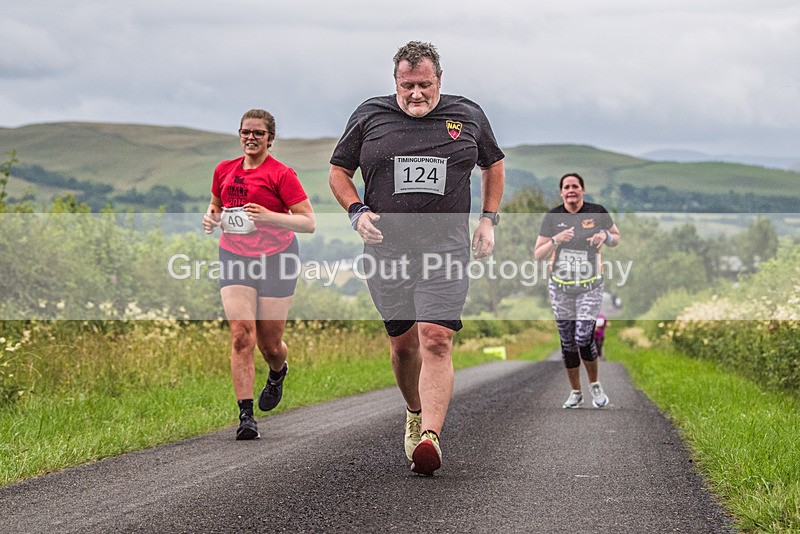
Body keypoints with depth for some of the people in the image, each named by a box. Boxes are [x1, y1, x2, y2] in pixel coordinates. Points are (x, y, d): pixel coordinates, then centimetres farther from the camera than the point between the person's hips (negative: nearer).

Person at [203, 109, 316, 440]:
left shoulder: (281, 174, -8)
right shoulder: (224, 170, 7)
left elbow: (309, 222, -11)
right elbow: (216, 205, 26)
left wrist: (270, 216, -24)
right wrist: (211, 218, 3)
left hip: (276, 261, -3)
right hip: (235, 260, 3)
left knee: (269, 344, 4)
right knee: (241, 334, -14)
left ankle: (277, 373, 42)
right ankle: (246, 415, -14)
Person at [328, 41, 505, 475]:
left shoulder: (468, 116, 7)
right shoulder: (369, 116, 5)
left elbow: (493, 165, 23)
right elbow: (339, 171, 14)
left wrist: (489, 219, 12)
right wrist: (357, 211, -4)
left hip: (446, 249, -1)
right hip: (386, 250, 2)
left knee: (436, 341, -16)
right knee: (403, 343, 9)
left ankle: (430, 437, -25)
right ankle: (415, 414, 35)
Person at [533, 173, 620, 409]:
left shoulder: (597, 212, -4)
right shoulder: (552, 216, -3)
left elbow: (617, 239, 10)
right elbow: (538, 254, -3)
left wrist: (605, 235, -12)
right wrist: (556, 240, -21)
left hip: (590, 286, -2)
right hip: (560, 287, 2)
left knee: (583, 338, -14)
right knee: (567, 342, 6)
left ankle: (595, 386, 9)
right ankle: (575, 393, 20)